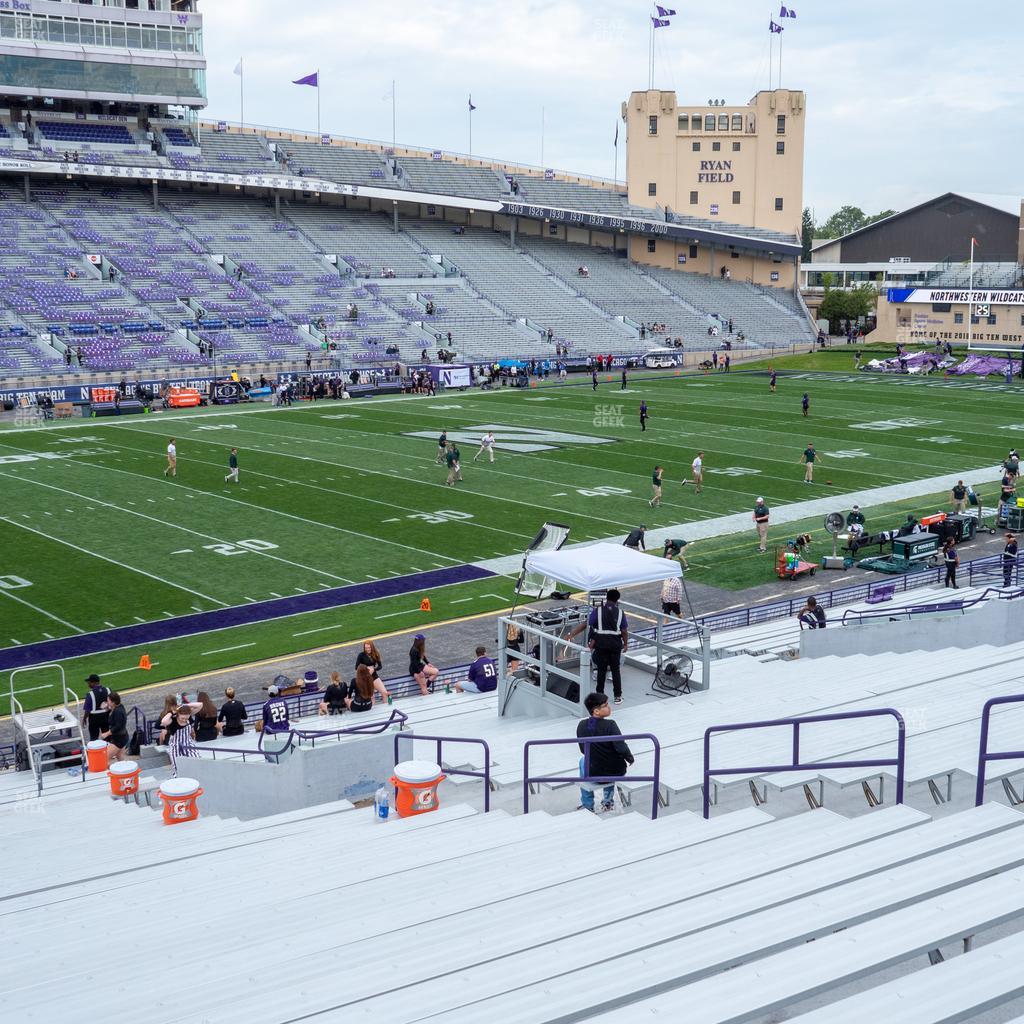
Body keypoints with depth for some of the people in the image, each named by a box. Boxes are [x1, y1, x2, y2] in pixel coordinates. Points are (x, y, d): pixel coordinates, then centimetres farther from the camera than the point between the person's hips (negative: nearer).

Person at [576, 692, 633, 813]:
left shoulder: (582, 725, -9)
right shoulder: (609, 725, -21)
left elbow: (583, 750, 3)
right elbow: (621, 748, -24)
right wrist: (630, 759, -3)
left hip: (594, 775, 1)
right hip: (617, 772, -1)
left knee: (583, 760, 35)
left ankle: (587, 806, 36)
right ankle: (608, 801, 42)